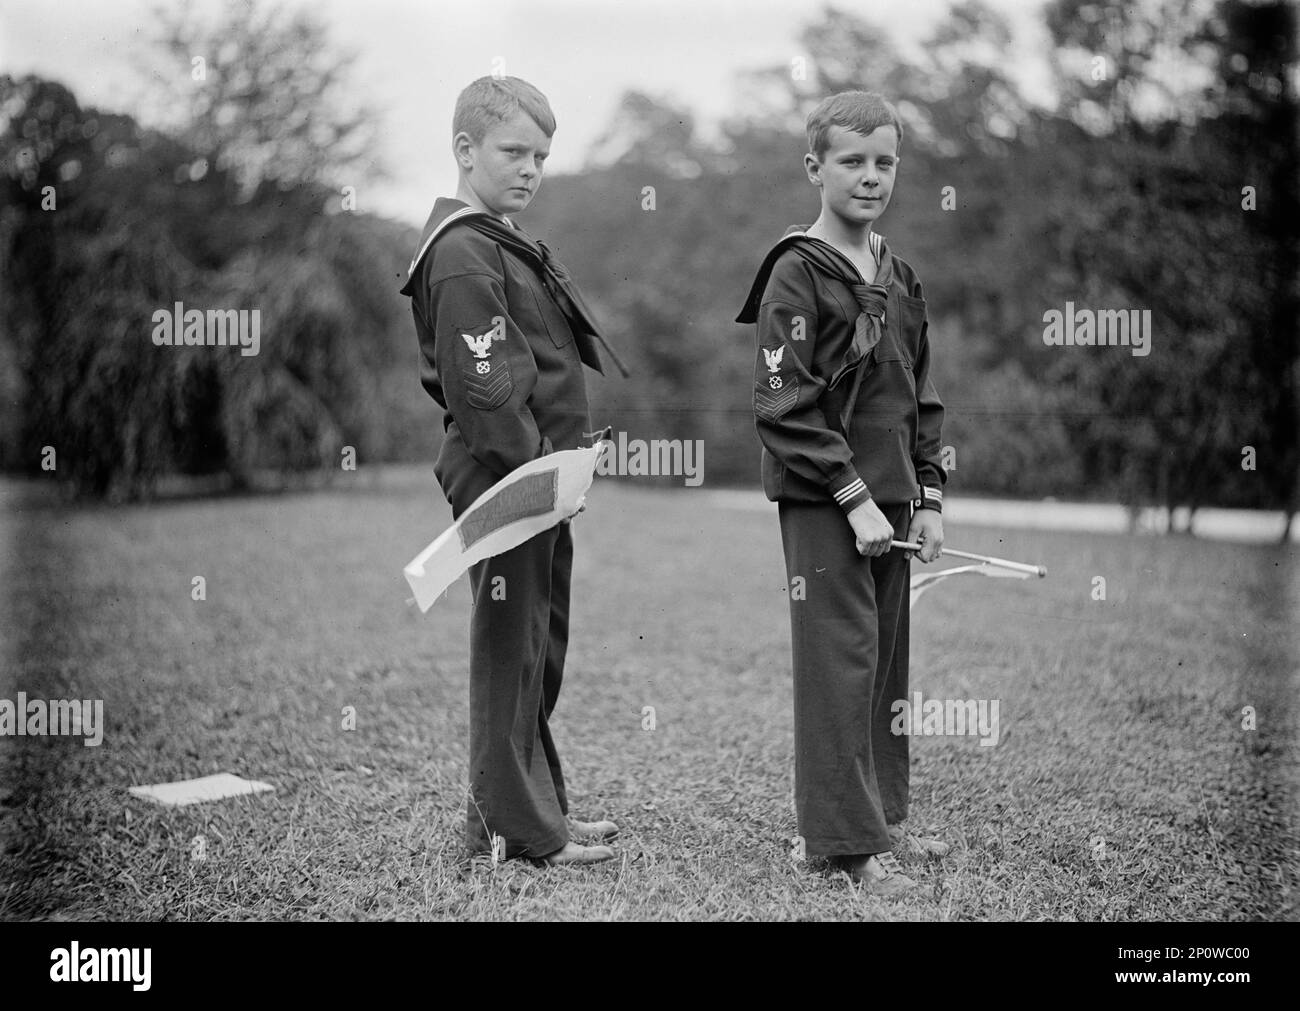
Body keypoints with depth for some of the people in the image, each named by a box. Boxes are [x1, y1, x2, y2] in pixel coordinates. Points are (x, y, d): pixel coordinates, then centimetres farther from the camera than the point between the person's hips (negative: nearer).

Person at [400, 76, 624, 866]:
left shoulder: (512, 247, 19)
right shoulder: (463, 256, -13)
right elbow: (483, 388, -21)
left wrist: (560, 467, 13)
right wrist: (535, 470, -20)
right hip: (502, 476, -10)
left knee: (542, 648, 16)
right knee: (509, 646, -1)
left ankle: (539, 806, 27)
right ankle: (513, 824, 9)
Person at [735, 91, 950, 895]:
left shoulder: (902, 277, 12)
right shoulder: (796, 275, -10)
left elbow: (922, 399, 16)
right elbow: (785, 407, -15)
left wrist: (929, 497, 9)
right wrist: (852, 496, -17)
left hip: (888, 502, 7)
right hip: (822, 504, -7)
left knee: (889, 661, 14)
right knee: (839, 663, -2)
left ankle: (884, 814, 27)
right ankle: (847, 838, 7)